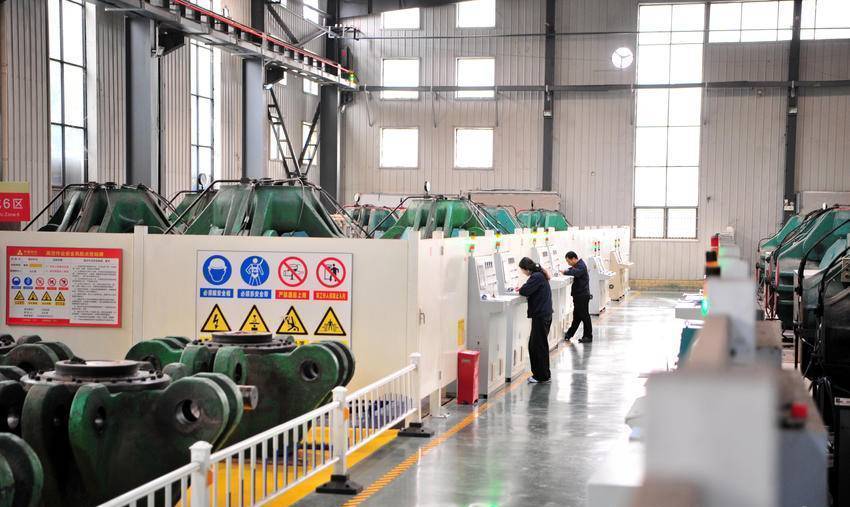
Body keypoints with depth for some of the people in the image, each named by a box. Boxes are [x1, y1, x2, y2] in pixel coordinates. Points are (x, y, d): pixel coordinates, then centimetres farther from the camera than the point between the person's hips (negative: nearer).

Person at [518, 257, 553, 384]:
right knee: (533, 345, 15)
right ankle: (538, 373, 21)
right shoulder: (540, 275, 14)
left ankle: (543, 376, 5)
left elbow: (525, 291, -23)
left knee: (539, 346, -2)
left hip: (541, 316, -10)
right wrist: (523, 289, 4)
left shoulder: (536, 277, -17)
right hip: (543, 314, 10)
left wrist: (521, 289, -2)